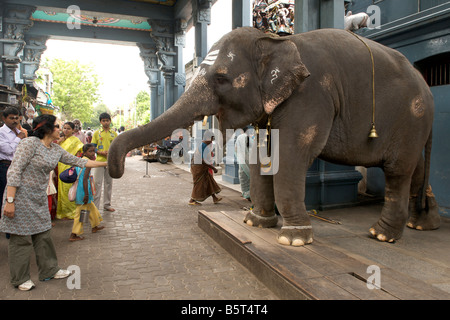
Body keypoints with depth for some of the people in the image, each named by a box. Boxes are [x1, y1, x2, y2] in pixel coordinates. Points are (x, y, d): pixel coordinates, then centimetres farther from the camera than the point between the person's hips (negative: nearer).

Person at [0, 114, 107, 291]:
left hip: (39, 198, 8)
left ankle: (49, 270, 27)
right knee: (21, 238, 2)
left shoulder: (56, 149, 7)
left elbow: (78, 161, 13)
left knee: (43, 234, 14)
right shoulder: (30, 143, -16)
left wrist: (106, 163, 11)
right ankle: (20, 279, 17)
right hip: (21, 196, -8)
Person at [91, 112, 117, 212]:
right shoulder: (96, 133, 5)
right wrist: (102, 153, -14)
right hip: (99, 161, -2)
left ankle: (107, 204, 18)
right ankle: (95, 205, 3)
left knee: (109, 183, 8)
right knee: (97, 183, -4)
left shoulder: (114, 133, 10)